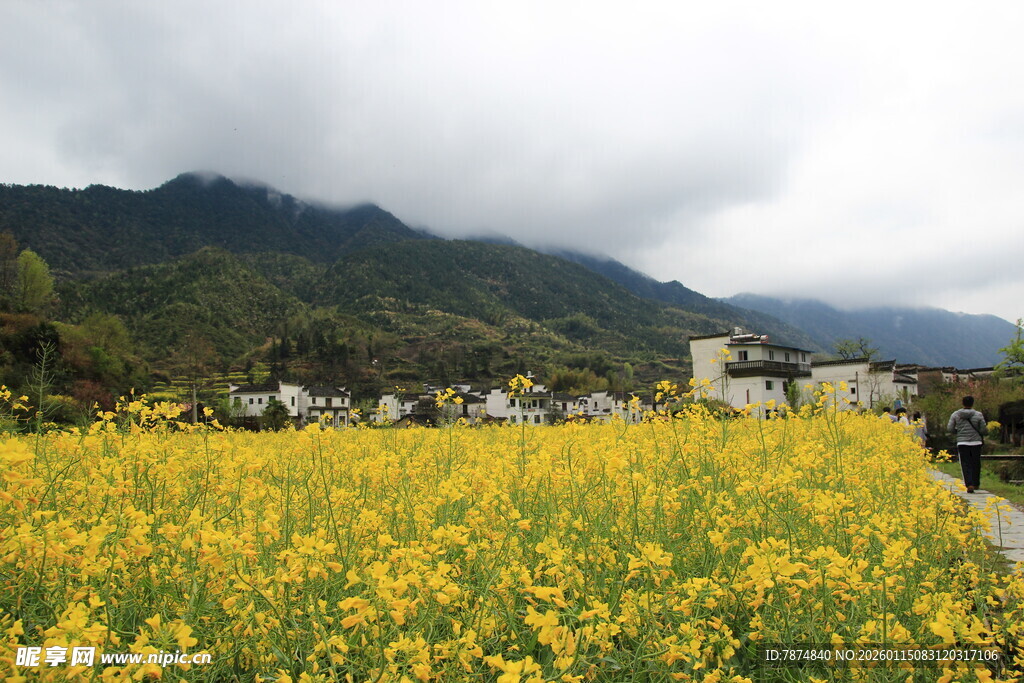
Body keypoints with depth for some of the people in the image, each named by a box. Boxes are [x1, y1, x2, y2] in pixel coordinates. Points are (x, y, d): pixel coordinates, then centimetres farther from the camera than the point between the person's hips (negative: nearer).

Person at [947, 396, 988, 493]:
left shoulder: (955, 415, 1)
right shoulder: (978, 415, -2)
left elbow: (950, 429, -2)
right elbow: (984, 430, -3)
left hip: (962, 443, 0)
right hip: (976, 443, 0)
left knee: (966, 464, -1)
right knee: (976, 464, 15)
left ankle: (969, 484, -17)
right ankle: (976, 484, 24)